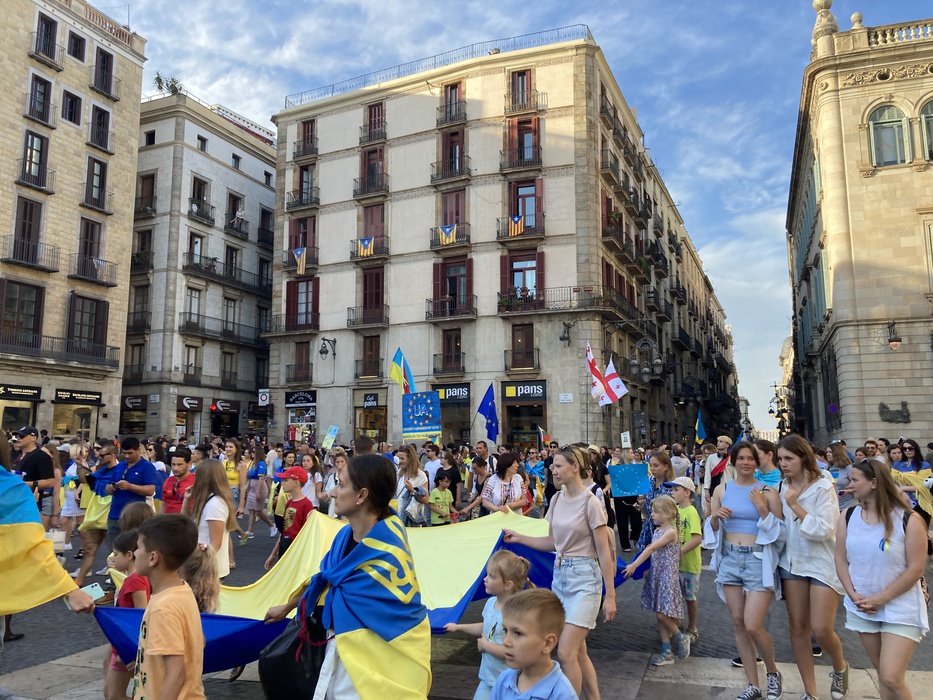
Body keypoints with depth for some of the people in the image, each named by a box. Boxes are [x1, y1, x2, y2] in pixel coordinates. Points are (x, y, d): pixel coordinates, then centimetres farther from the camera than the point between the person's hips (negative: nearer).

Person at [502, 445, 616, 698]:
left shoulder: (590, 502, -15)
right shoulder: (557, 499, 4)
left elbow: (604, 553, -13)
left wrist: (610, 595, -13)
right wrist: (519, 538, 5)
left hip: (584, 578, -7)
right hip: (559, 575, 7)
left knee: (565, 653, -9)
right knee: (578, 651, 15)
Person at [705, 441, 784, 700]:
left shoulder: (767, 492, -5)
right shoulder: (721, 490, 5)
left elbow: (780, 531, -5)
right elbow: (712, 528, 11)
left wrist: (762, 509, -19)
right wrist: (715, 516, -10)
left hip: (758, 560, -4)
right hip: (729, 559, 4)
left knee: (753, 625, -9)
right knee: (738, 622, 8)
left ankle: (773, 672, 22)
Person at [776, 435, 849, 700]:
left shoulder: (823, 487, -12)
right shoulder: (782, 487, 3)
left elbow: (824, 530, -19)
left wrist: (795, 505, -19)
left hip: (822, 564, -5)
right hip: (793, 562, 5)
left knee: (821, 629, -8)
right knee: (797, 628, 6)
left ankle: (840, 668, 26)